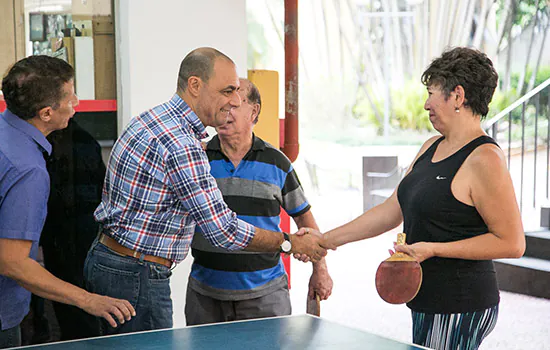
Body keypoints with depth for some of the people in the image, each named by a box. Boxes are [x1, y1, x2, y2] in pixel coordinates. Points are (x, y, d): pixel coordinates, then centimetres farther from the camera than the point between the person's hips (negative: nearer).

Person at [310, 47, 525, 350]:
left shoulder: (484, 159, -15)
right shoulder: (430, 148, 12)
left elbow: (512, 243, -16)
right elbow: (391, 211, 17)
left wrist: (433, 249, -18)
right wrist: (326, 240, 14)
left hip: (459, 310, -8)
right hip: (428, 304, 8)